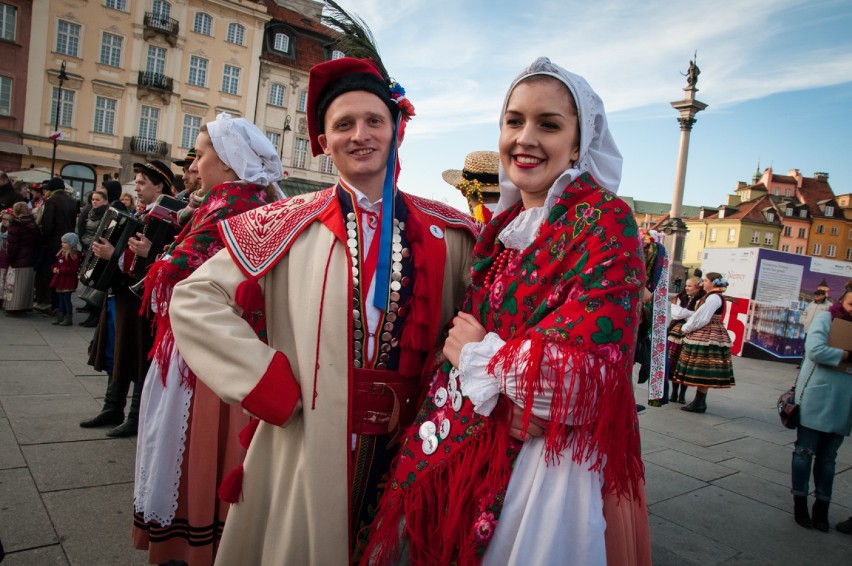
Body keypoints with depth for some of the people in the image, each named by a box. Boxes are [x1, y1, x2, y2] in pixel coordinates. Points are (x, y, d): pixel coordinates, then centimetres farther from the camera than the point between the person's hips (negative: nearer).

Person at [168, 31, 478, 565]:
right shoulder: (292, 224, -3)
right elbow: (194, 300, -3)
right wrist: (272, 386, -10)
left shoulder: (447, 232, 0)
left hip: (409, 450, 2)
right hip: (308, 446, -1)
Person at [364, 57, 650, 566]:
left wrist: (480, 355, -13)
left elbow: (586, 375, -25)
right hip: (466, 450, 7)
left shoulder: (605, 222, -15)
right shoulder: (504, 224, 6)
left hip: (551, 463, -7)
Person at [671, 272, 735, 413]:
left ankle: (700, 403, -1)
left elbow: (701, 319, -17)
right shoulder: (710, 297, 17)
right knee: (702, 372, 11)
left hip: (708, 337, -10)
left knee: (703, 371, -6)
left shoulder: (714, 297, -14)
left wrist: (685, 328, -5)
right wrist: (688, 327, 5)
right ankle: (699, 401, 16)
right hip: (704, 337, 10)